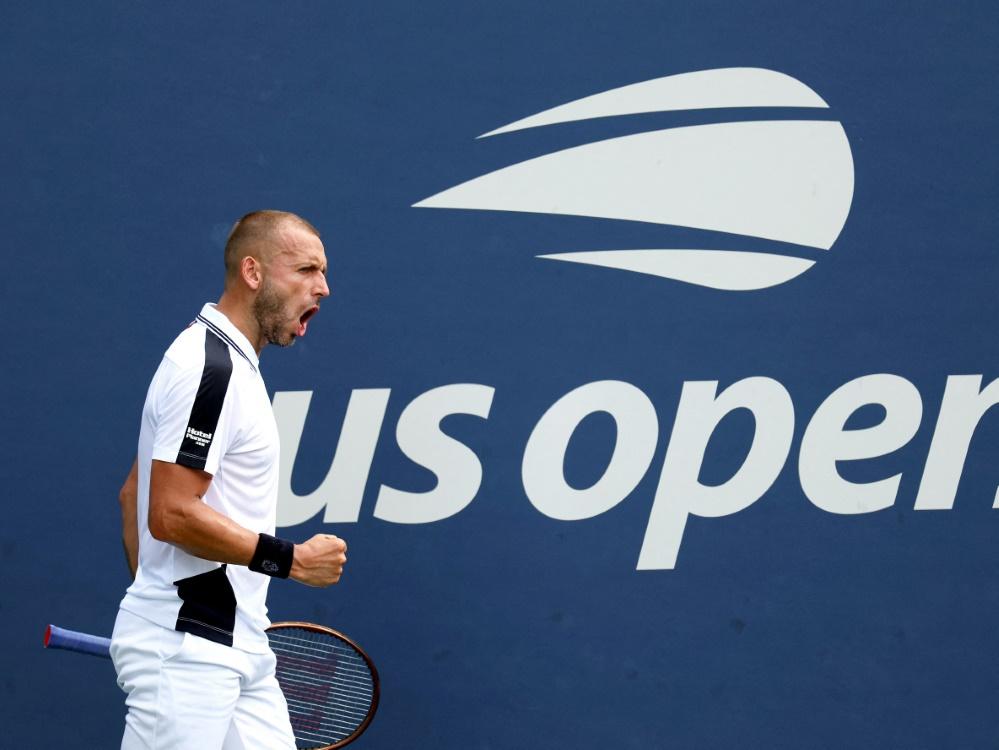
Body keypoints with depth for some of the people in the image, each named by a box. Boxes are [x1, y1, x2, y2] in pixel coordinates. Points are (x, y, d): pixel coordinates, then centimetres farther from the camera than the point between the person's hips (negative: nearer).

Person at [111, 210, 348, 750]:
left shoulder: (227, 364, 17)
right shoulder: (209, 367, -15)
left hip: (235, 646, 10)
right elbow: (170, 514, -21)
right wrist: (292, 559, -15)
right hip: (186, 651, -10)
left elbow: (133, 493, 23)